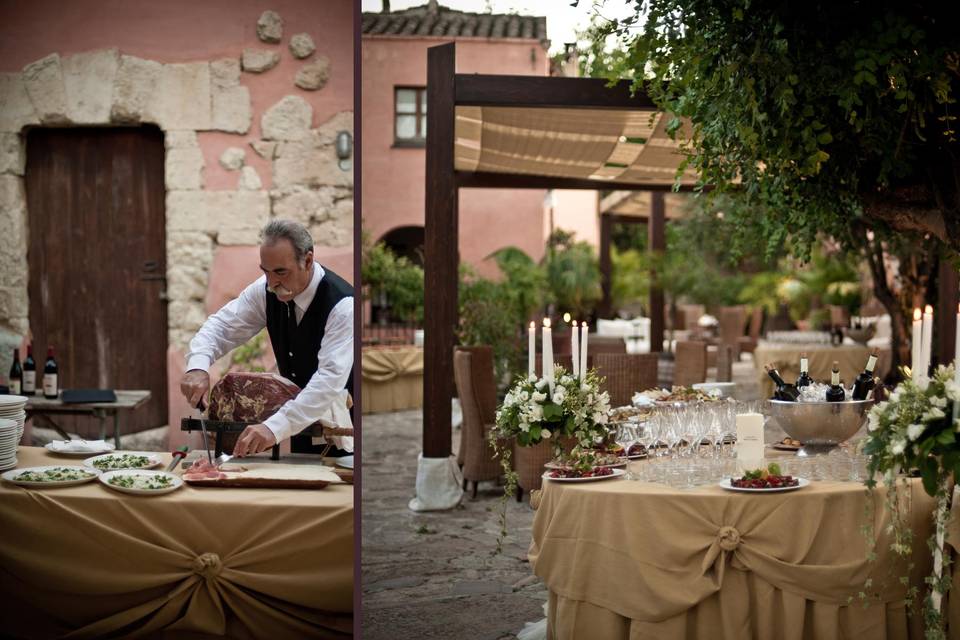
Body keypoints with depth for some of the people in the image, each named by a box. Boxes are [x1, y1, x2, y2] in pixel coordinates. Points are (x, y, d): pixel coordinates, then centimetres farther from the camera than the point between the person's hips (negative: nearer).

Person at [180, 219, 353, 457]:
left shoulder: (343, 305, -26)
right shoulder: (267, 290, -7)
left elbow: (331, 377, -35)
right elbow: (222, 324, 0)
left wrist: (275, 427, -45)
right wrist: (197, 366, -22)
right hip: (300, 424, 5)